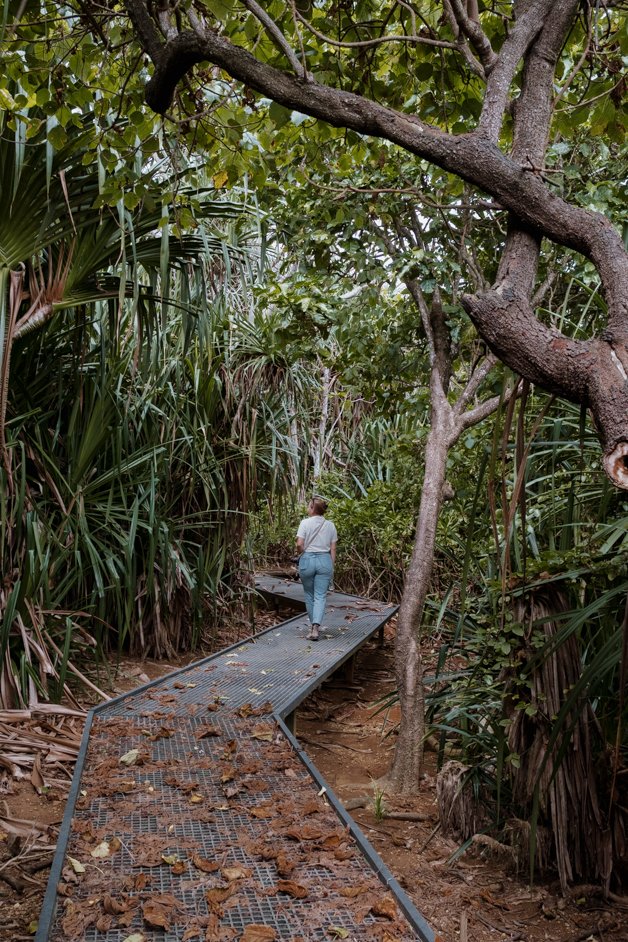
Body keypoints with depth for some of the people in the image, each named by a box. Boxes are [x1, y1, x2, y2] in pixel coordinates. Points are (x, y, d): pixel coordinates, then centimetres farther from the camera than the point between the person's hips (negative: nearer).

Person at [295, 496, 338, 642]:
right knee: (320, 596, 0)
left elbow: (299, 544, -14)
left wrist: (301, 553, 6)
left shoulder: (305, 523, -6)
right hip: (325, 560, 2)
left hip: (307, 559, -2)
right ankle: (316, 627, -17)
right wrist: (332, 567, 13)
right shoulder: (330, 525, 5)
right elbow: (333, 549, 6)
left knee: (309, 596, 14)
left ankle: (314, 626, 24)